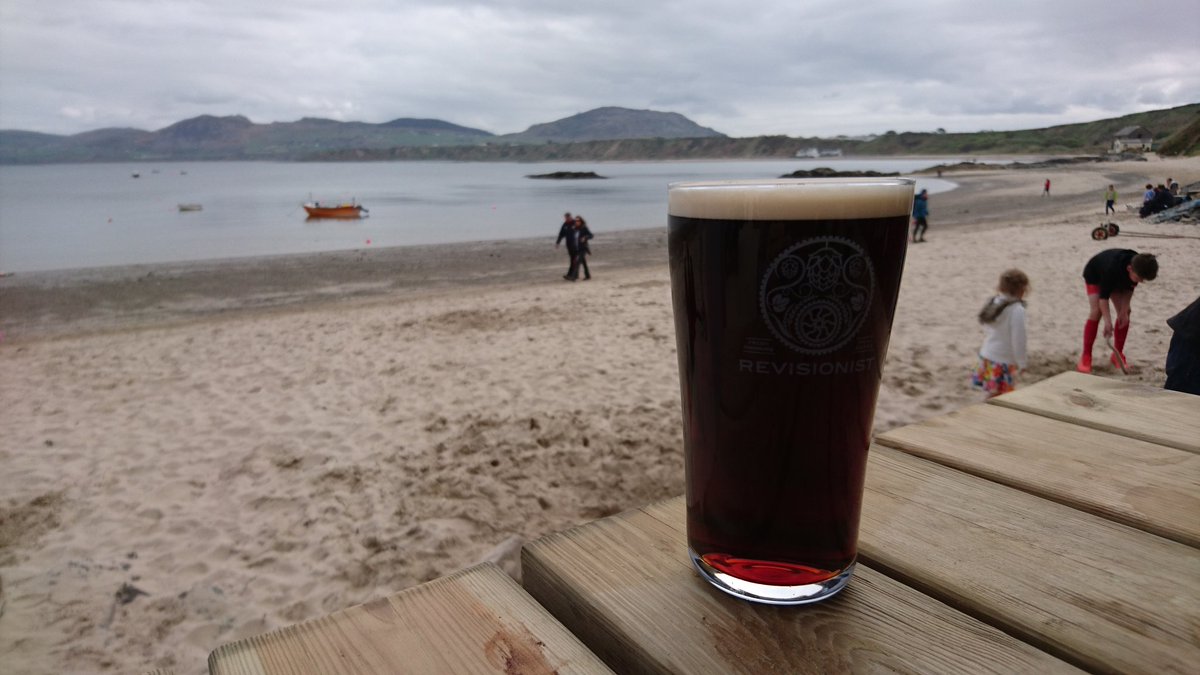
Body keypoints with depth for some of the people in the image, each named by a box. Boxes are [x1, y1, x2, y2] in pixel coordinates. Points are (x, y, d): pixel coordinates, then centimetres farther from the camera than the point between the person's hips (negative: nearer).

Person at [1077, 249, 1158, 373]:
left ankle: (1118, 354, 4)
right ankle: (1086, 356, -16)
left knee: (1125, 314, -8)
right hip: (1094, 275, -5)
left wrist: (1124, 310, -19)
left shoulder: (1138, 268, -29)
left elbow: (1129, 289, -11)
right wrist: (1107, 321, -41)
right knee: (1096, 312, -20)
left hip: (1118, 280, 5)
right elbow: (1103, 295, -37)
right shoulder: (1112, 269, -44)